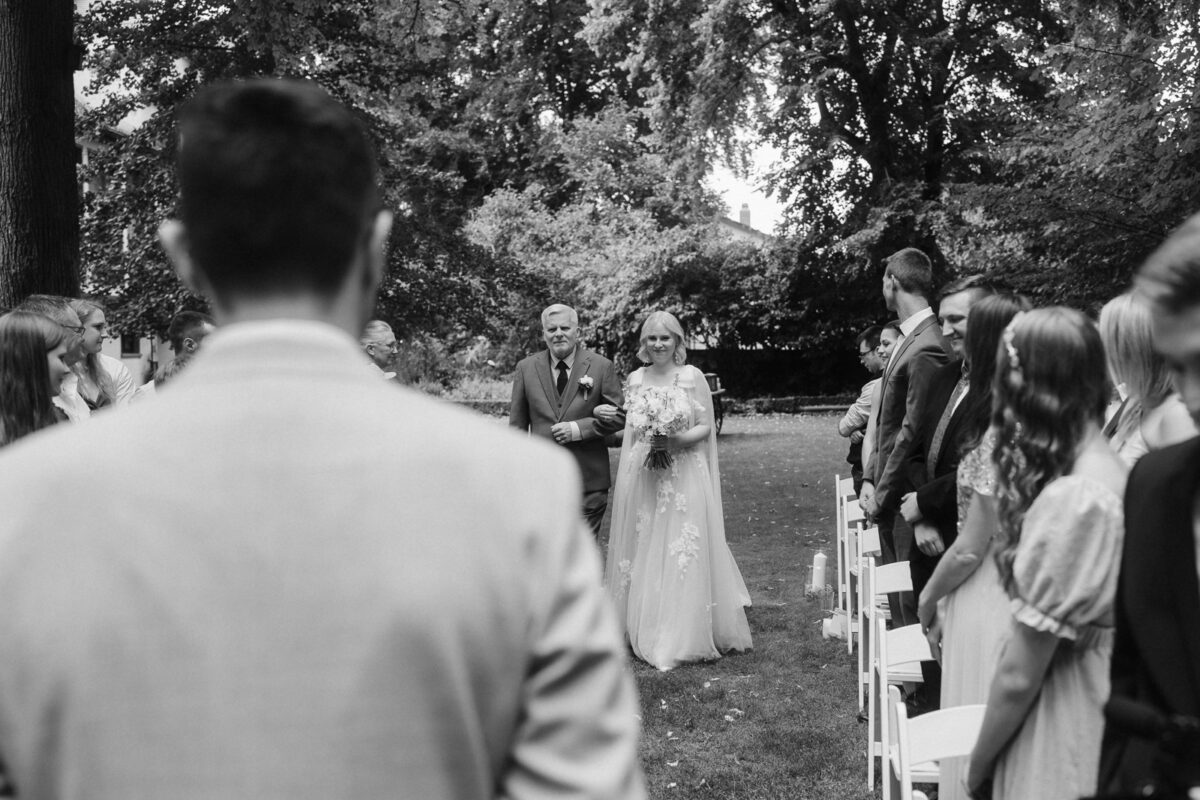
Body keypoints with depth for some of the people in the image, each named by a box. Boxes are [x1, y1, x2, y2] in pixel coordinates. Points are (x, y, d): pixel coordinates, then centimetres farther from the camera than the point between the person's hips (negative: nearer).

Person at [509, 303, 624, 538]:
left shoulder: (601, 367, 0)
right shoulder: (526, 368, 6)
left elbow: (618, 416, 1)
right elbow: (517, 424, 8)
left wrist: (579, 428, -13)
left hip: (589, 480, -1)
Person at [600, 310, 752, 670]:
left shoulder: (692, 376, -1)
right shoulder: (635, 379, 10)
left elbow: (707, 427, -1)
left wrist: (680, 439, -17)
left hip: (684, 479, -3)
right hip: (642, 478, 3)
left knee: (683, 555, -4)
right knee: (645, 555, 7)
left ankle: (685, 636, 4)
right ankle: (646, 631, 18)